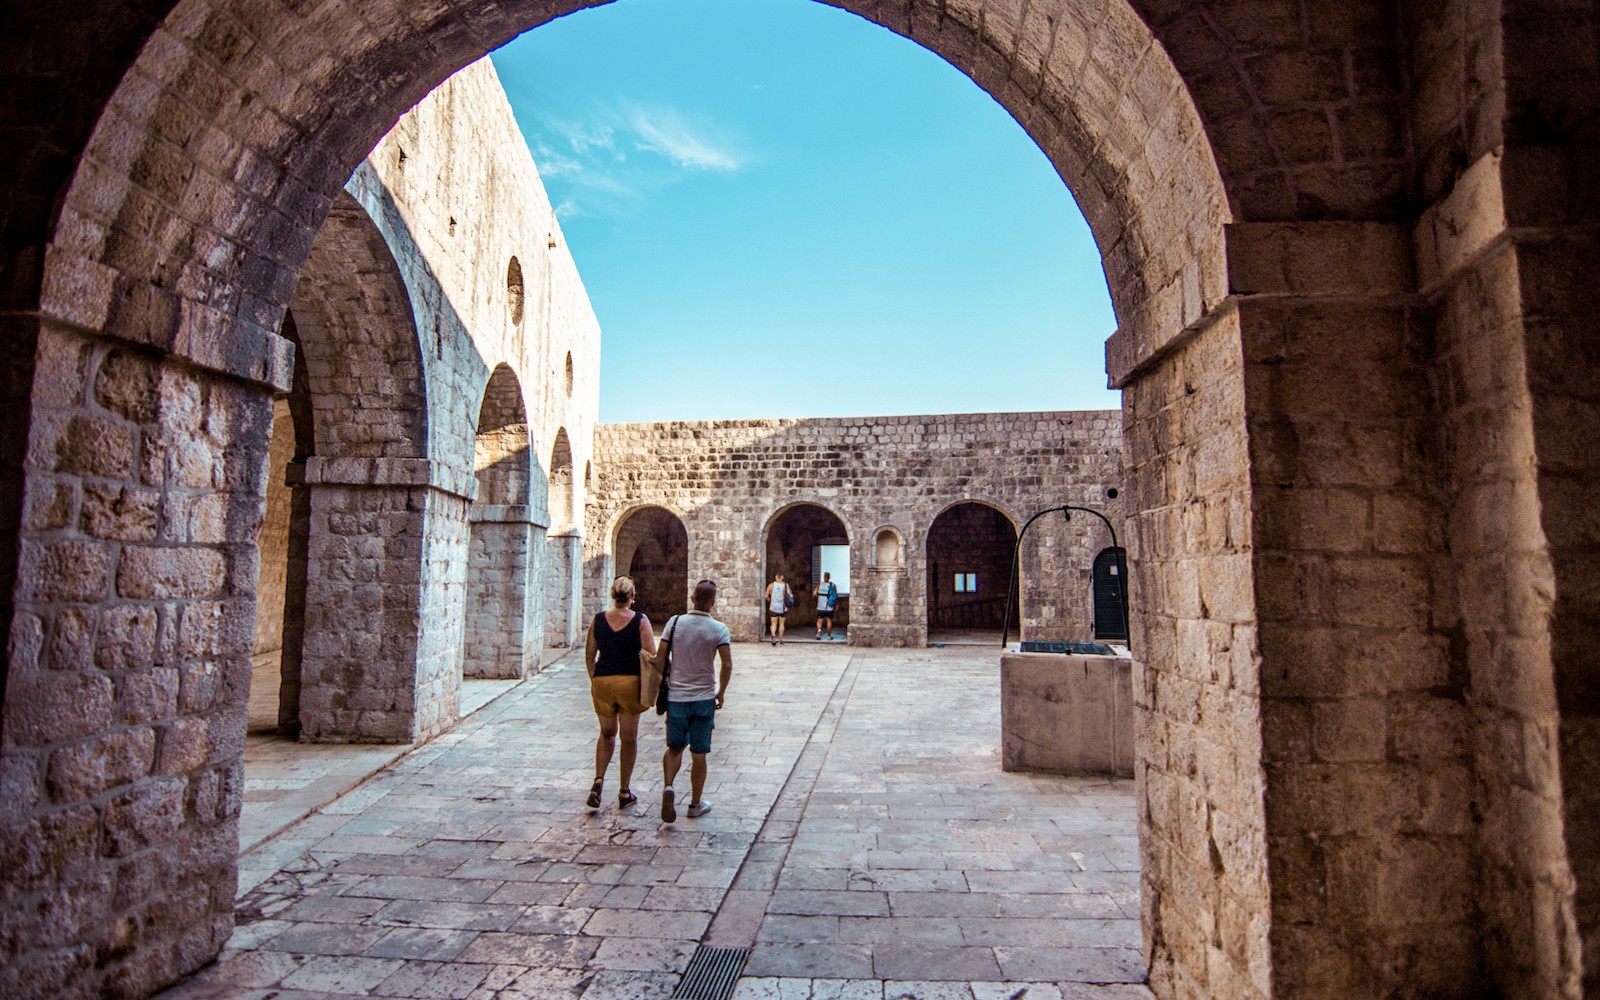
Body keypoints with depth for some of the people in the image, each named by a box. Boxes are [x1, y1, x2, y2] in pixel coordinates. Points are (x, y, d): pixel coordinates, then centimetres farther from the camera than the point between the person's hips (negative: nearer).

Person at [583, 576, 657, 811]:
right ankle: (624, 793, 17)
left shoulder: (598, 620, 1)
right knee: (629, 738, 11)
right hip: (630, 682, -2)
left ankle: (598, 780, 3)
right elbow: (652, 655, -10)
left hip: (602, 681, 2)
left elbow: (589, 655, 6)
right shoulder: (640, 621, -7)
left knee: (607, 733, 22)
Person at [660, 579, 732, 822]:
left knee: (674, 747, 16)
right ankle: (696, 804, 18)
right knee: (699, 753, 10)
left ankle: (668, 787, -8)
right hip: (704, 697, -1)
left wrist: (665, 684, 12)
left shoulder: (675, 623, -3)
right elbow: (727, 665, -13)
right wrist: (721, 692, 2)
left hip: (676, 695, 1)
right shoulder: (719, 629, -7)